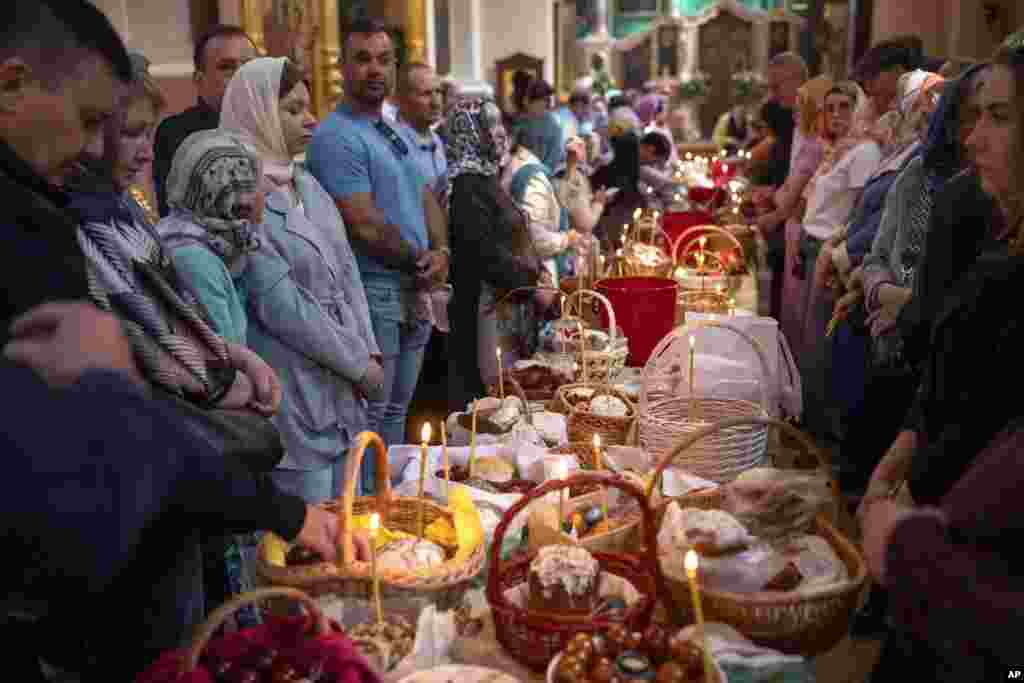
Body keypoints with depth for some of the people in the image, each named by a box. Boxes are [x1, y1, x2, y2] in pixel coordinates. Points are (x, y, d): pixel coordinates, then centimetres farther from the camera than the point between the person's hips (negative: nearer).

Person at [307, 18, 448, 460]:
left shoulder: (398, 134, 15)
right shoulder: (335, 137, -14)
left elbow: (428, 201, 15)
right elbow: (365, 227, -20)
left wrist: (441, 253, -5)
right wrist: (418, 266, -8)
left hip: (417, 298, 9)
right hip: (372, 297, -9)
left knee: (396, 413, 18)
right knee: (368, 419, -1)